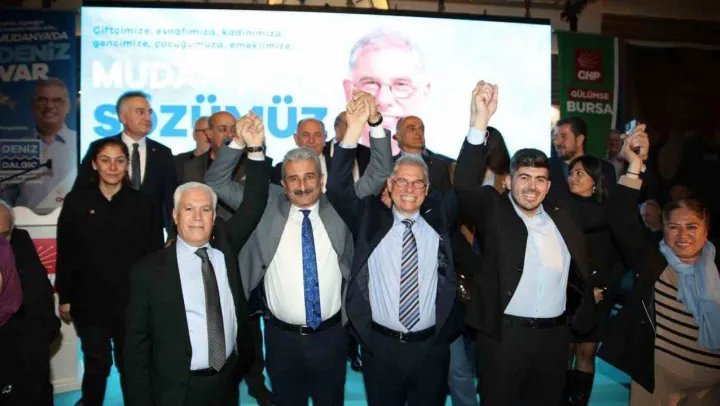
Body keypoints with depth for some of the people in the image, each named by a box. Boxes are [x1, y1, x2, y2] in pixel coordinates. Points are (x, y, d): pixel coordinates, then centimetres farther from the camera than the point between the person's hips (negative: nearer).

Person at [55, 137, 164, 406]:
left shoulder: (142, 203, 1)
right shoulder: (76, 201, 1)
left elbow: (154, 252, -1)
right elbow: (65, 254, 1)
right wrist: (65, 298, 0)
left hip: (132, 301, 0)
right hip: (90, 301, 0)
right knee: (97, 365, 8)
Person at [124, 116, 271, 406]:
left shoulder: (225, 246, 1)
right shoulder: (149, 270, -9)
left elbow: (254, 206, -4)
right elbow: (137, 342, -5)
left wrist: (255, 149, -13)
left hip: (228, 381, 4)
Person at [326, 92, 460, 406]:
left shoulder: (439, 218, 3)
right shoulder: (370, 219, 0)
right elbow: (338, 188, -10)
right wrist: (354, 130, -21)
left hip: (431, 346, 1)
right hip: (381, 345, -1)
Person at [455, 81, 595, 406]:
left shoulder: (559, 211, 7)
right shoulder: (493, 209, -8)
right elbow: (464, 184, -26)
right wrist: (480, 122, -35)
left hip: (555, 334, 5)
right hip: (503, 333, -4)